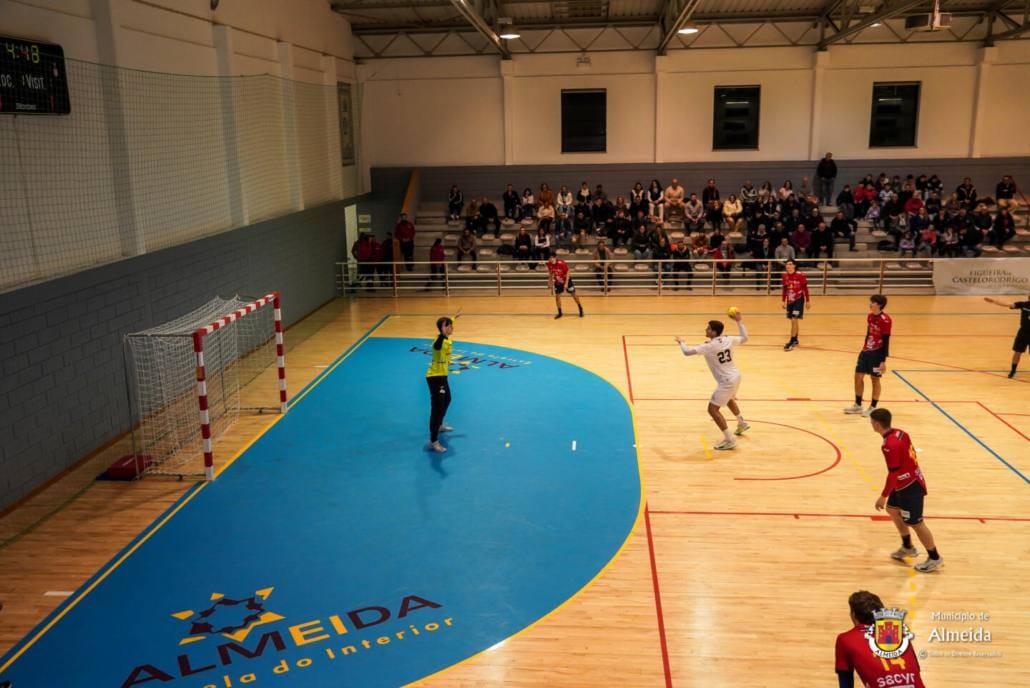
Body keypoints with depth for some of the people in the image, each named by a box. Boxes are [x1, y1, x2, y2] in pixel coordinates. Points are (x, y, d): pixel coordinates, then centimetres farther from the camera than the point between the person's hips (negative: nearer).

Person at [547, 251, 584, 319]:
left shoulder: (562, 264, -31)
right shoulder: (549, 264, -16)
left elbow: (567, 273, -21)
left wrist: (566, 283, -26)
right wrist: (550, 281, 3)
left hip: (566, 280, -4)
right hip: (558, 282, 4)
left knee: (574, 294, 6)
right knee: (557, 296, -2)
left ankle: (580, 309, 24)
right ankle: (560, 313, 11)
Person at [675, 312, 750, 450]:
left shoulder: (709, 346, -21)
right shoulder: (728, 340, -1)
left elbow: (687, 352, -21)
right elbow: (744, 338, 18)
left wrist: (681, 342, 1)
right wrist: (739, 321, 25)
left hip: (727, 381, -9)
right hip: (735, 376, 9)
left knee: (713, 409, -3)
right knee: (729, 399, 37)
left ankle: (729, 440, -2)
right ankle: (742, 424, 59)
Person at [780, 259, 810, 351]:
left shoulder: (800, 275, -15)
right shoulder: (785, 276, -1)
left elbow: (805, 288, -8)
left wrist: (808, 301, -5)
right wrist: (783, 301, 10)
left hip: (798, 300, -5)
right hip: (790, 301, 5)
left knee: (794, 320, -12)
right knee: (793, 321, 13)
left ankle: (792, 342, -8)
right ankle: (795, 340, 27)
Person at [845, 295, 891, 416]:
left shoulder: (885, 320, -18)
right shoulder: (870, 316, 6)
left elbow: (886, 341, -17)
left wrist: (883, 361, -17)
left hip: (877, 353, -8)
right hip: (866, 351, 8)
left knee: (875, 379, 4)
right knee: (858, 376, 9)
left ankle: (873, 408, 18)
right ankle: (858, 406, 21)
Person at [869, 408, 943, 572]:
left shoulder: (890, 445, -30)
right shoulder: (899, 433, -3)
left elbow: (893, 474, -26)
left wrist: (883, 496, -17)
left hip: (910, 486, -10)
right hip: (910, 481, 10)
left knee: (915, 523, 4)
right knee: (892, 510, 23)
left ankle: (934, 558, 21)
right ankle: (907, 547, 37)